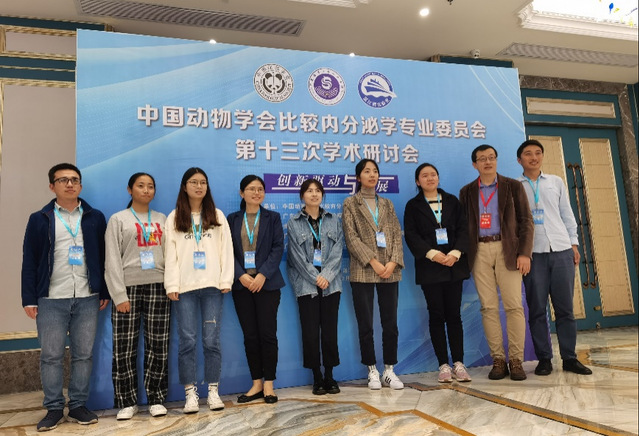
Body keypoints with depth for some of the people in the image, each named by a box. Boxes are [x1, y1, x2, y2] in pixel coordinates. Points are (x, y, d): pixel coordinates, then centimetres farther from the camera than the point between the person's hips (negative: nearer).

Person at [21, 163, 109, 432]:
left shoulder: (95, 218, 7)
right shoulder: (39, 219, 5)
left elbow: (103, 258, 7)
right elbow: (29, 261, 4)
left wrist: (104, 293, 3)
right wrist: (29, 299, -2)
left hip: (87, 299, 1)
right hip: (50, 300, 0)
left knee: (83, 355, 6)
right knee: (51, 356, 5)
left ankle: (78, 406, 19)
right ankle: (54, 409, 18)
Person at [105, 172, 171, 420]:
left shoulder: (162, 220, 14)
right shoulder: (118, 219, 6)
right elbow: (112, 260, -1)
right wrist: (119, 295, -8)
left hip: (157, 288, 2)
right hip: (128, 288, -2)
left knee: (158, 347, 4)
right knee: (124, 349, 1)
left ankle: (156, 399, 16)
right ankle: (127, 402, 15)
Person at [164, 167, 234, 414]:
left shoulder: (217, 216, 11)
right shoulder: (174, 218, 8)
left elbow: (226, 249, 6)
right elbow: (170, 254, 3)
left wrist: (226, 281, -2)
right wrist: (171, 285, -5)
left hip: (212, 286, 1)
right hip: (185, 287, 0)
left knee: (212, 340, 2)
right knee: (187, 340, 1)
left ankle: (213, 391, 13)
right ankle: (190, 393, 12)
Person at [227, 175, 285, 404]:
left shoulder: (272, 218, 7)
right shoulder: (233, 219, 9)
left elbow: (278, 248, -2)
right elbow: (229, 251, 2)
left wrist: (263, 275, -14)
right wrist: (241, 275, -12)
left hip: (267, 283, -1)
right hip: (242, 284, 2)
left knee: (267, 334, -2)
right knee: (250, 336, 5)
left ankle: (268, 384, 10)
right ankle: (256, 384, 17)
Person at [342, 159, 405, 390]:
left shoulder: (387, 204, 16)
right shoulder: (350, 203, 5)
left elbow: (397, 235, 8)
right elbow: (351, 237, -5)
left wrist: (393, 262, -8)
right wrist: (373, 262, -13)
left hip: (389, 271, 3)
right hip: (363, 272, -3)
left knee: (391, 323, 5)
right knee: (365, 325, 2)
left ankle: (389, 370, 16)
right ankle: (372, 371, 15)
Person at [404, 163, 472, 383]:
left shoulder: (452, 201, 13)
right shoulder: (413, 206, 7)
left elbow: (463, 228, 6)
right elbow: (411, 235, -2)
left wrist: (455, 253, -10)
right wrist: (432, 254, -14)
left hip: (454, 264, 2)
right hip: (429, 266, -2)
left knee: (454, 314, 3)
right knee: (436, 315, 1)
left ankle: (458, 363, 10)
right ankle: (443, 365, 8)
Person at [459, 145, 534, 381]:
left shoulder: (513, 186, 9)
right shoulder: (467, 191, 13)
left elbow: (526, 221, 4)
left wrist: (524, 253, -6)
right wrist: (464, 255, 1)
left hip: (507, 249, -1)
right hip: (479, 252, 1)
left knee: (514, 306, -4)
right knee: (488, 307, 1)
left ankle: (516, 360, 4)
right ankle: (498, 360, 8)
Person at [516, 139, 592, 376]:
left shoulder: (556, 182, 13)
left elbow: (567, 214, 15)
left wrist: (574, 243, 8)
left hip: (561, 250, 2)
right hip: (532, 253, -2)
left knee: (565, 307, 4)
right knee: (537, 308, 1)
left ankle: (569, 357, 14)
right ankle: (544, 358, 11)